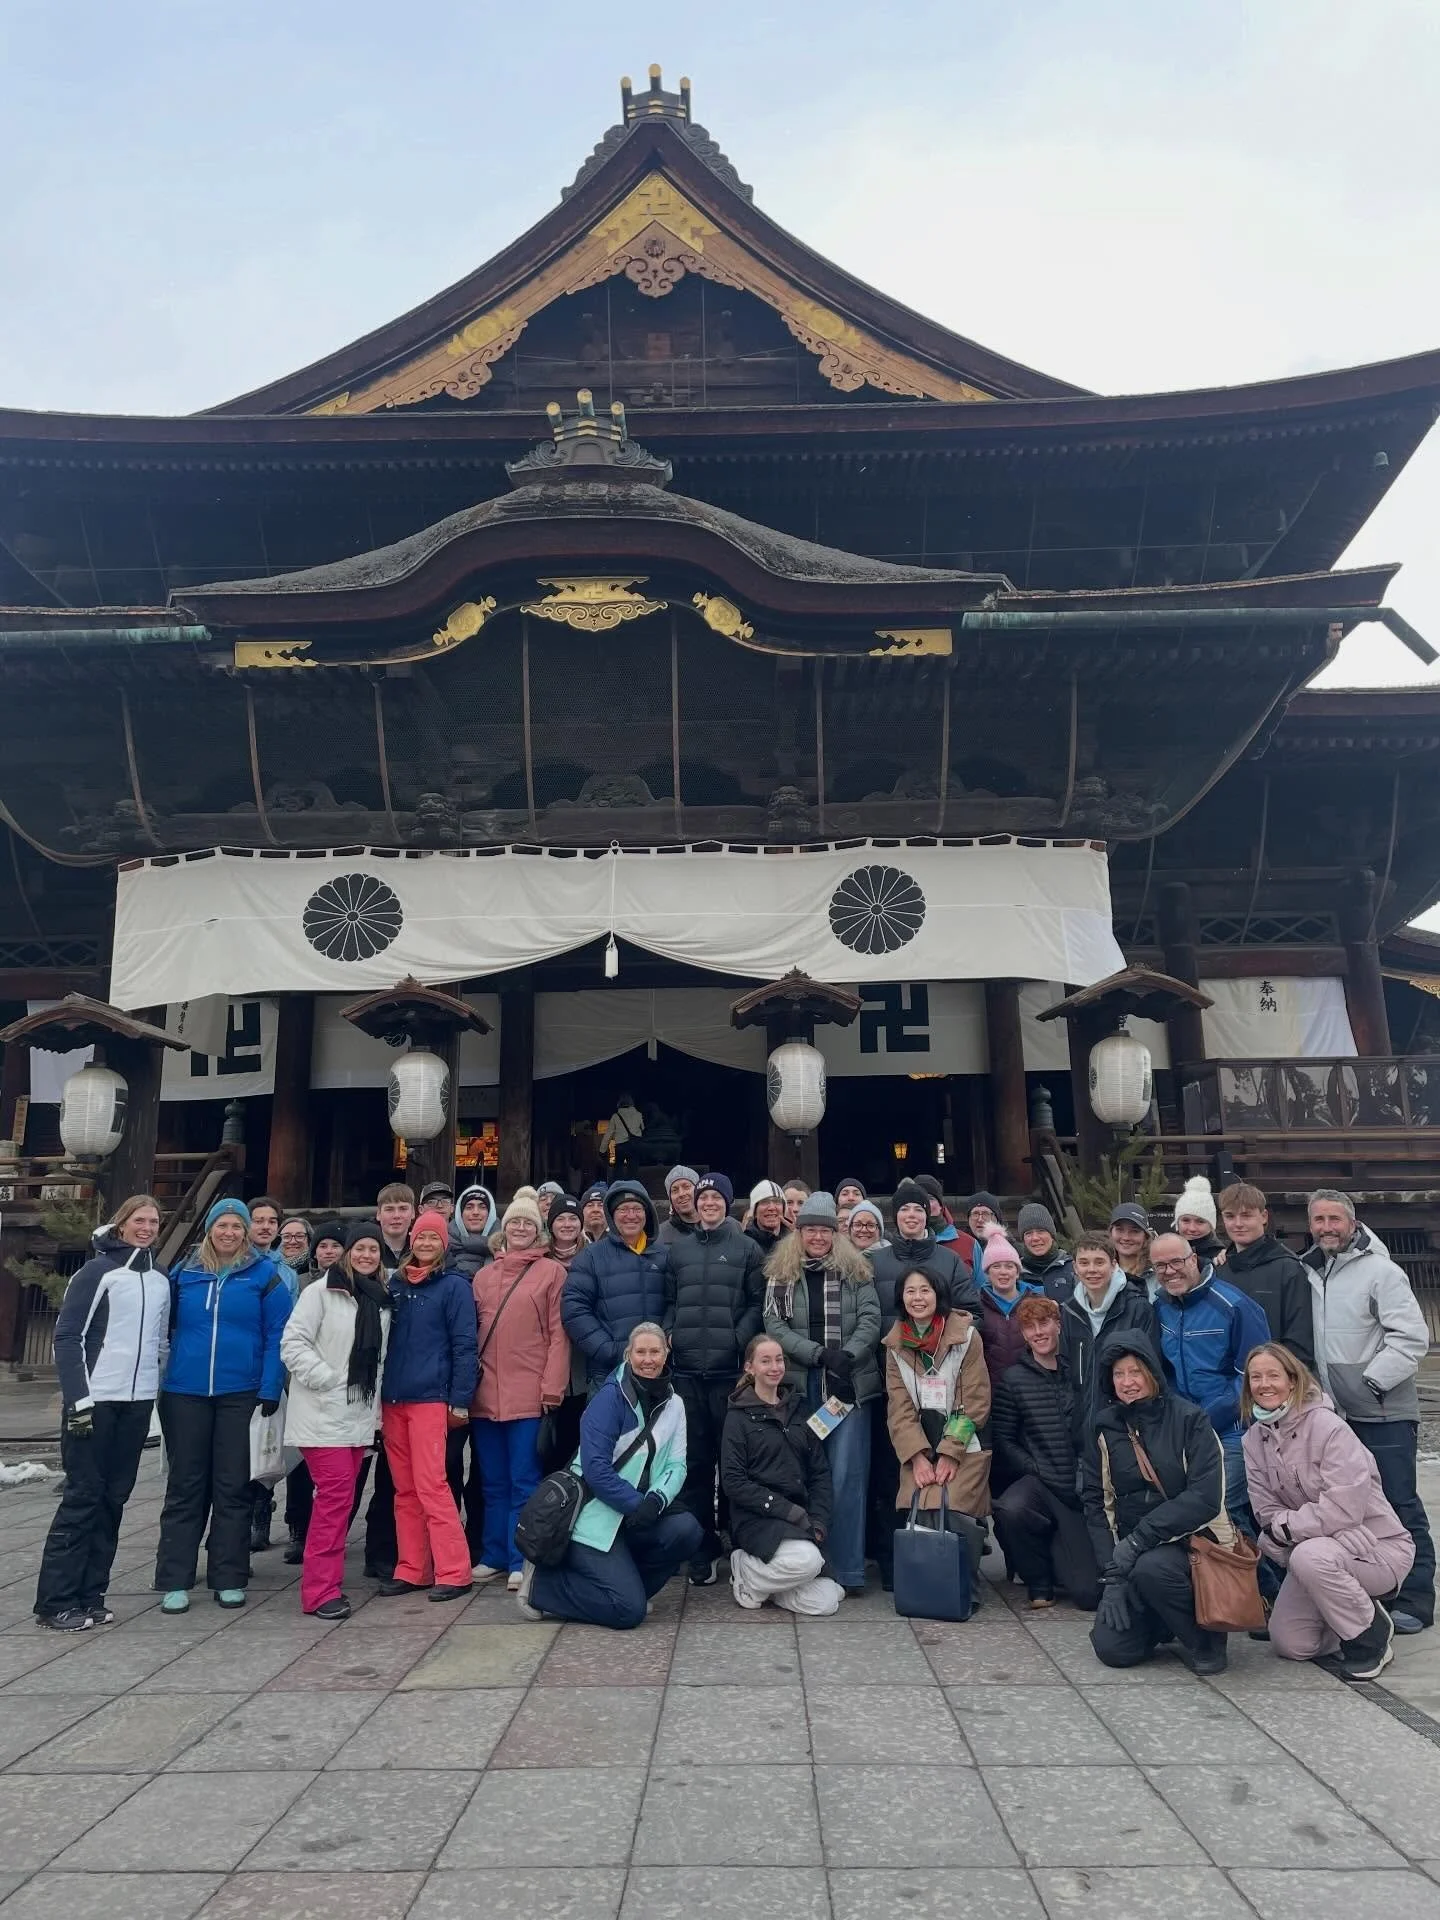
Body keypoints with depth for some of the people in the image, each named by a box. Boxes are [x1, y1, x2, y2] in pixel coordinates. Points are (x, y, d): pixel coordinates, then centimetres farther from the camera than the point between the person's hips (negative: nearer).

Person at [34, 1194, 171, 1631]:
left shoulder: (161, 1278, 11)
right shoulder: (97, 1271, -6)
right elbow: (66, 1337, -9)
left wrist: (160, 1387, 12)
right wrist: (78, 1399, -15)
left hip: (138, 1402, 6)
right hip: (95, 1401, -5)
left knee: (114, 1497, 8)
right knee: (83, 1496, -3)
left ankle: (90, 1595, 16)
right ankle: (55, 1601, 6)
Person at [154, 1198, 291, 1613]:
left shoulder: (264, 1274, -2)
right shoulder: (184, 1272, 6)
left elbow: (276, 1337, -4)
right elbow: (166, 1327, 12)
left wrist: (269, 1391, -10)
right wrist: (158, 1382, 5)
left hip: (241, 1395, -2)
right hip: (185, 1393, 2)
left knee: (234, 1487, 6)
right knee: (185, 1486, 8)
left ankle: (228, 1579, 16)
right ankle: (174, 1580, 16)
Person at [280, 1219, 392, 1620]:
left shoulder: (382, 1301, 11)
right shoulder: (321, 1293, -7)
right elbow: (292, 1343, -12)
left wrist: (376, 1405, 14)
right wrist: (326, 1379, -16)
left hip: (359, 1414, 6)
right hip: (322, 1412, -6)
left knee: (343, 1497, 9)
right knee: (335, 1495, -11)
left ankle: (327, 1578, 19)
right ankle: (321, 1590, -4)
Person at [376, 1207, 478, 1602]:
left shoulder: (454, 1286, -3)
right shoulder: (395, 1283, 12)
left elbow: (464, 1345, -6)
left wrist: (460, 1400, -12)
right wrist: (378, 1392, 9)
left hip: (430, 1399, -5)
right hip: (392, 1399, 6)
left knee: (431, 1485, -8)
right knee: (404, 1489, 10)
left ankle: (453, 1572, -2)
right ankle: (411, 1569, 18)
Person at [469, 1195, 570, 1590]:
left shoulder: (552, 1272, 1)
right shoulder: (484, 1276, 13)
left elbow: (558, 1334, -4)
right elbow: (470, 1333, 14)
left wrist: (552, 1388, -10)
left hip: (529, 1393, -4)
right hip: (486, 1394, 4)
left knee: (524, 1482, 1)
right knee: (493, 1482, 13)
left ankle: (521, 1562, 9)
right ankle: (494, 1557, 23)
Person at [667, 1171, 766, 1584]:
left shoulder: (747, 1248, 6)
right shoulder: (678, 1248, 13)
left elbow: (758, 1301, 2)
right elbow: (668, 1298, 12)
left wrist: (740, 1338, -11)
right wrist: (669, 1333, -3)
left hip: (729, 1368, -2)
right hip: (686, 1367, 2)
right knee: (694, 1459, 5)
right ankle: (701, 1549, 13)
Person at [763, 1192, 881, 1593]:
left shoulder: (856, 1270, 5)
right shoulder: (780, 1274, 6)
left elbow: (871, 1320, -2)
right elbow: (775, 1326, -3)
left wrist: (847, 1357, -18)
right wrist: (819, 1353, -15)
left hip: (850, 1384, -1)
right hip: (799, 1385, 1)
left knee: (847, 1475, -4)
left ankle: (849, 1570, 3)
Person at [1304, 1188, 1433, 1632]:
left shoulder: (1380, 1271, -9)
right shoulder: (1308, 1274, 9)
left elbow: (1412, 1338, -15)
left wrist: (1370, 1382, -17)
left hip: (1384, 1413, -6)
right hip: (1334, 1414, 6)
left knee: (1400, 1504, -1)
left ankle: (1413, 1600, 9)